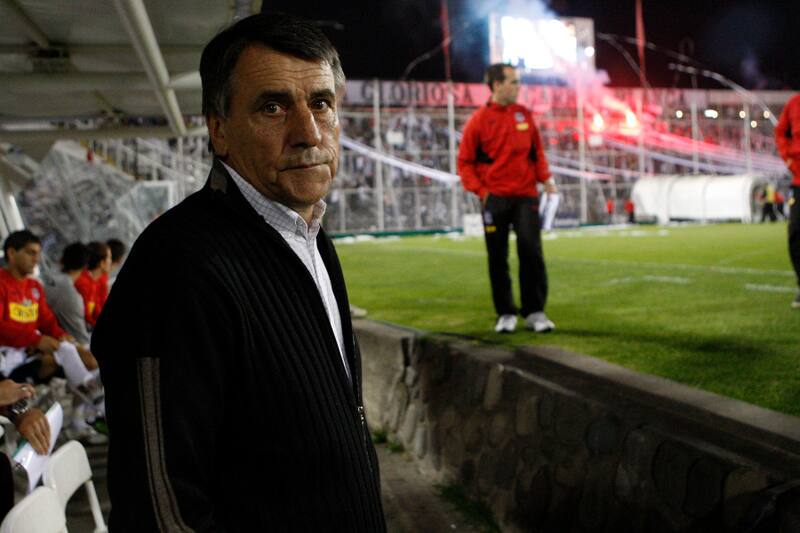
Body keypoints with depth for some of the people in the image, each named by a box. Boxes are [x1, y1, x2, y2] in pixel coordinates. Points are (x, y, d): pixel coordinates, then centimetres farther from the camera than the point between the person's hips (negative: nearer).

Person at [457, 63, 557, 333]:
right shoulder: (479, 120, -1)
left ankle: (535, 312, 3)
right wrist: (480, 190, -10)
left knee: (531, 252, -6)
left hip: (526, 196, 2)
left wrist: (545, 177, 0)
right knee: (497, 258, 3)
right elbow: (465, 162, 1)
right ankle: (505, 313, 14)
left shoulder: (525, 115, 8)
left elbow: (537, 152, 16)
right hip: (495, 199, -2)